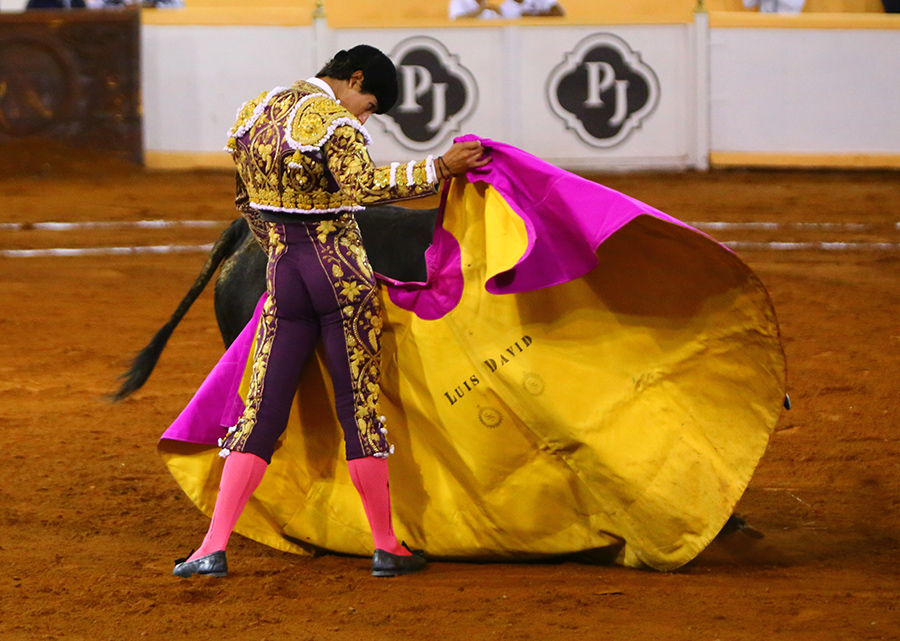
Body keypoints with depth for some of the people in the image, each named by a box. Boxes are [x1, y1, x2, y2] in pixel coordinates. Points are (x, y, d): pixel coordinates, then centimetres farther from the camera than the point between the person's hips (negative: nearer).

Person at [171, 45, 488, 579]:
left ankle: (214, 548, -3)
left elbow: (248, 202, 20)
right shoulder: (334, 120, -13)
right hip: (341, 272, -6)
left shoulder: (259, 113, 11)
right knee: (362, 405, 3)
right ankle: (387, 546, 9)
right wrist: (437, 170, -32)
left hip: (283, 274, 6)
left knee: (263, 410, 5)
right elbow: (363, 184, -31)